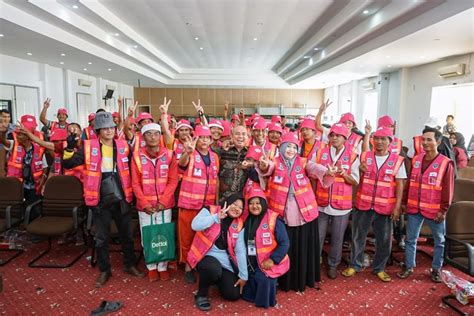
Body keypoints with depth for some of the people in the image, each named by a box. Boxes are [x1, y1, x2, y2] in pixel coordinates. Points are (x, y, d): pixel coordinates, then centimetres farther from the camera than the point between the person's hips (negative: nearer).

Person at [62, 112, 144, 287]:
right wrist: (70, 148, -19)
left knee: (126, 235, 14)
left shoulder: (123, 146, 2)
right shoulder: (89, 147, -3)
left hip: (122, 200, 2)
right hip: (100, 201, -1)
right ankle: (104, 270, 29)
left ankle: (130, 265, 33)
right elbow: (67, 164, -4)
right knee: (101, 238, 11)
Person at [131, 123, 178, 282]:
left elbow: (173, 181, -3)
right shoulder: (137, 156, -4)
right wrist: (145, 204, -10)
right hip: (145, 205, 0)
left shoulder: (169, 155, -3)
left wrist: (163, 201, -11)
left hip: (164, 204, 0)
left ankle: (163, 267, 25)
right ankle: (151, 267, 28)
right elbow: (135, 183, -2)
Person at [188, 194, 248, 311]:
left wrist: (243, 275, -5)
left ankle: (217, 278, 27)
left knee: (234, 295, -4)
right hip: (206, 256, -4)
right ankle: (202, 294, -6)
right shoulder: (210, 211, -8)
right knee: (214, 269, -37)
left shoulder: (239, 225, 2)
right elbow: (195, 225, -26)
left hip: (225, 261, 4)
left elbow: (240, 251, -2)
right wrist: (217, 217, -28)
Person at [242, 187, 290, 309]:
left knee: (263, 279, -24)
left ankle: (264, 301, 8)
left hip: (269, 264, -5)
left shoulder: (274, 220, -16)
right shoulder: (247, 220, 4)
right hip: (252, 263, 5)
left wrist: (273, 260, -21)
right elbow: (245, 243, 11)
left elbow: (284, 243, -16)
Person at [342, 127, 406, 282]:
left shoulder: (398, 160, -2)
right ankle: (354, 265, 27)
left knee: (384, 240, 11)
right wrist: (359, 169, -10)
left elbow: (399, 185, -2)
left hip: (385, 207, -1)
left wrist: (397, 206, -7)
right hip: (363, 205, 1)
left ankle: (379, 268, 30)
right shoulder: (364, 156, 2)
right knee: (358, 237, 11)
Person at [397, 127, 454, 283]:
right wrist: (404, 202, 6)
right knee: (410, 239, 11)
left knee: (439, 241, 13)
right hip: (414, 208, 3)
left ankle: (436, 269, 31)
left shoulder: (446, 163, -9)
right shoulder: (415, 160, 3)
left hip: (434, 210, -3)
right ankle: (408, 266, 25)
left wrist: (443, 210, -10)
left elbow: (448, 189, -9)